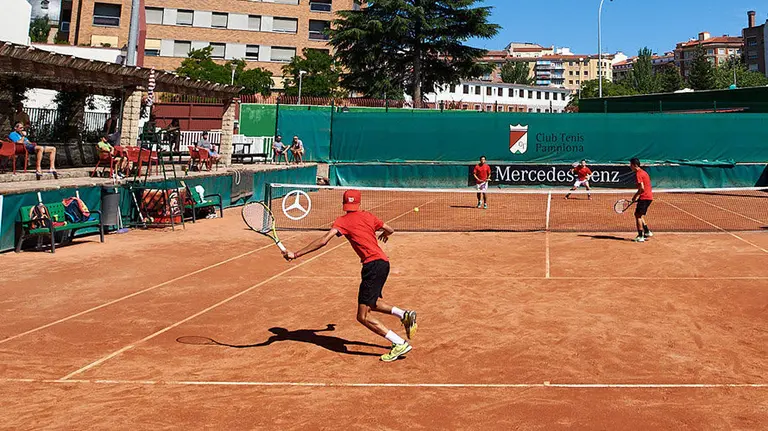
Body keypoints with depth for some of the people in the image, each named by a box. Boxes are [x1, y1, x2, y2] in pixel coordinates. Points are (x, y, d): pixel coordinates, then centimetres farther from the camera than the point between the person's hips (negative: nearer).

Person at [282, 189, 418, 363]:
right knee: (373, 303, 30)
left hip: (372, 265, -8)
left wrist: (296, 254, -16)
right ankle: (405, 314, 16)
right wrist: (384, 235, 51)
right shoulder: (368, 216, 13)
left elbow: (323, 241, -16)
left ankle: (400, 344, -5)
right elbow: (390, 230, 26)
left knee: (363, 316, -3)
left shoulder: (342, 221, -3)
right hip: (383, 262, 8)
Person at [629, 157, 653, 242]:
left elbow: (642, 188, -20)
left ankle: (640, 236, -4)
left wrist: (635, 196, -7)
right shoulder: (644, 172, 17)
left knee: (638, 215, -3)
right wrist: (638, 197, 17)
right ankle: (647, 232, 19)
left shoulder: (638, 174, -14)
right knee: (639, 215, 19)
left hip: (644, 197, -10)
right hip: (649, 196, 10)